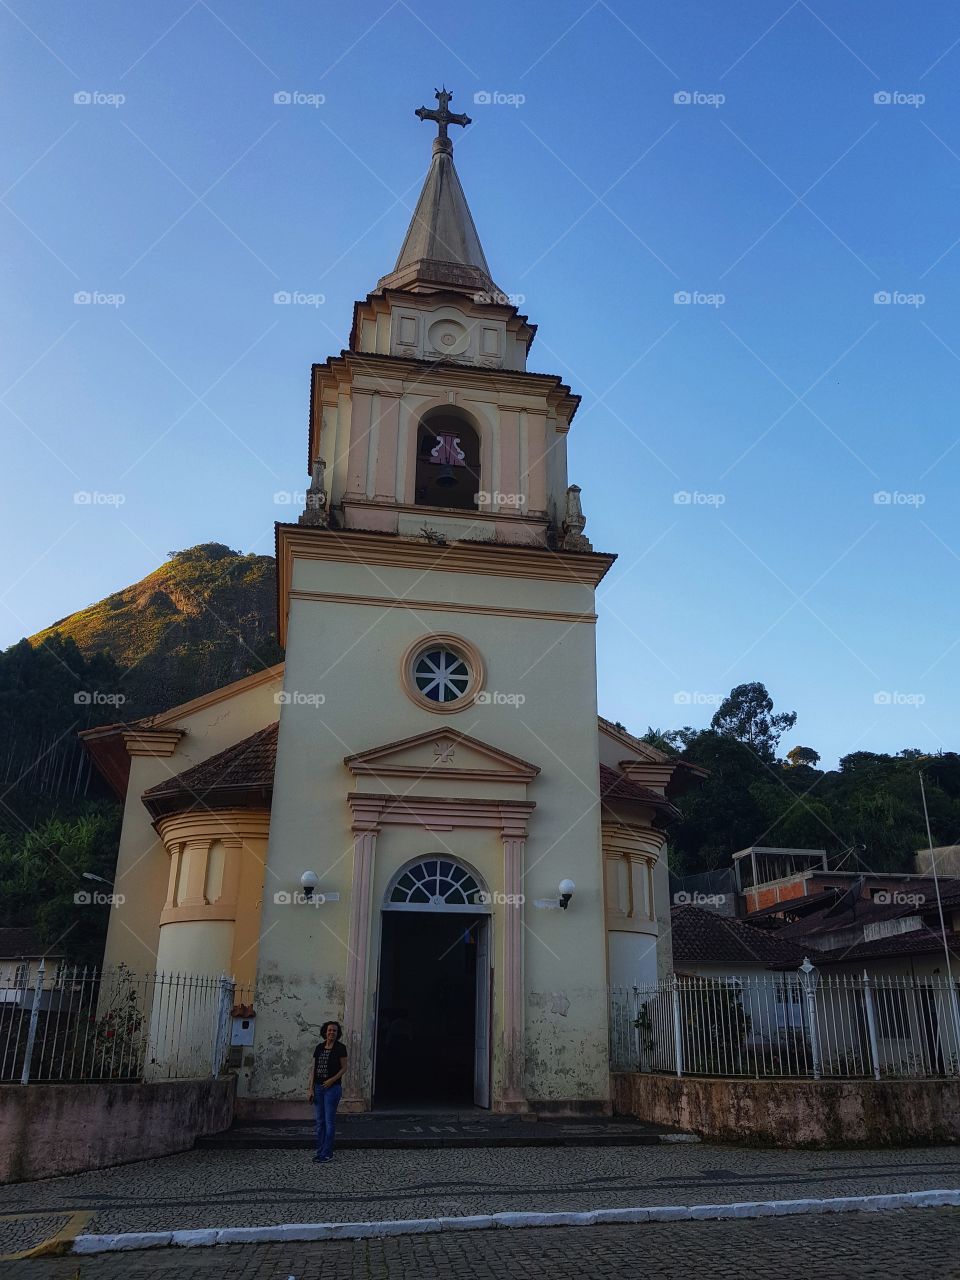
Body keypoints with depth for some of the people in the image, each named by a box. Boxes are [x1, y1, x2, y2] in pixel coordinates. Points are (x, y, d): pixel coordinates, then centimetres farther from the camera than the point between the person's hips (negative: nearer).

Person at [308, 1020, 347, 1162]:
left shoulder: (340, 1048, -5)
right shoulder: (319, 1047, 8)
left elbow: (344, 1068, -4)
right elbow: (313, 1069, 9)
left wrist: (332, 1080, -17)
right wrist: (311, 1089, 4)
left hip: (332, 1088, -5)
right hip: (318, 1088, 5)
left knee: (329, 1121, -2)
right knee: (320, 1121, 9)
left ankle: (327, 1153, 5)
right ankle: (320, 1152, 17)